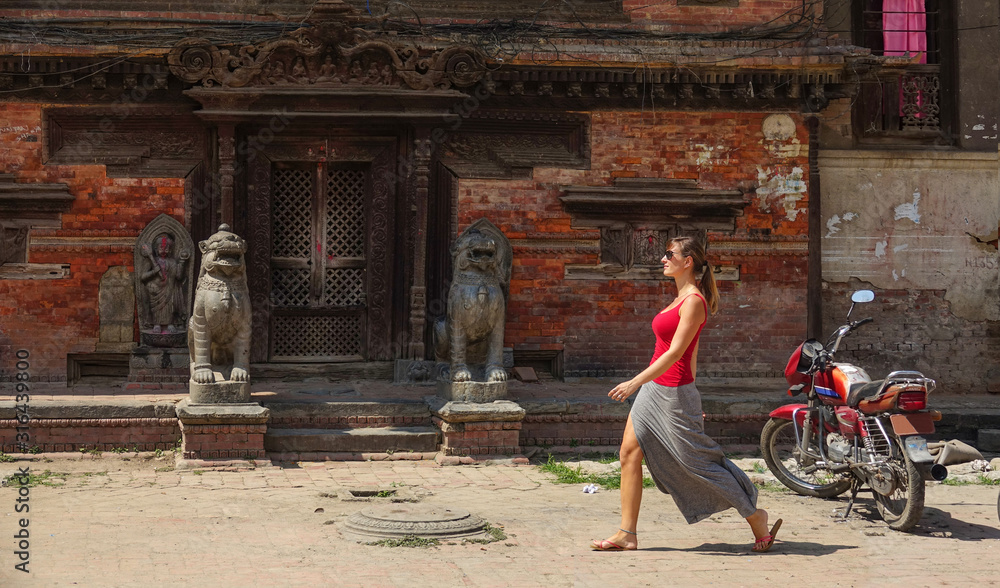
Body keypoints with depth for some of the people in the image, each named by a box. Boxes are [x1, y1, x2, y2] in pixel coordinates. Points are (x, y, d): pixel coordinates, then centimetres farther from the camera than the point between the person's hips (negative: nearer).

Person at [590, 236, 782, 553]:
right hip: (653, 389, 10)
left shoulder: (694, 301, -16)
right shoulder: (681, 298, 14)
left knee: (697, 463, -1)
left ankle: (756, 517, 15)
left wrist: (636, 382, -26)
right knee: (629, 454, 4)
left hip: (673, 393, -10)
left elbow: (675, 352, -22)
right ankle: (627, 534, 7)